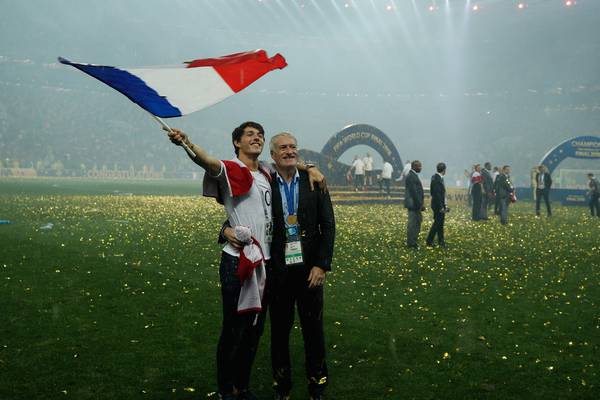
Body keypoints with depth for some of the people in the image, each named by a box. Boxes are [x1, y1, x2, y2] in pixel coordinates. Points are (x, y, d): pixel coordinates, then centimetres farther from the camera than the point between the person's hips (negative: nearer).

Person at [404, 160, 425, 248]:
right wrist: (420, 204, -20)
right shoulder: (411, 176, -17)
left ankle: (412, 242, 20)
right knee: (413, 224, -5)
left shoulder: (413, 175, 17)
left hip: (415, 204, 11)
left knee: (417, 223, 14)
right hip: (413, 204, -11)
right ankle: (411, 244, 0)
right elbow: (414, 192, -22)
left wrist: (420, 204, 21)